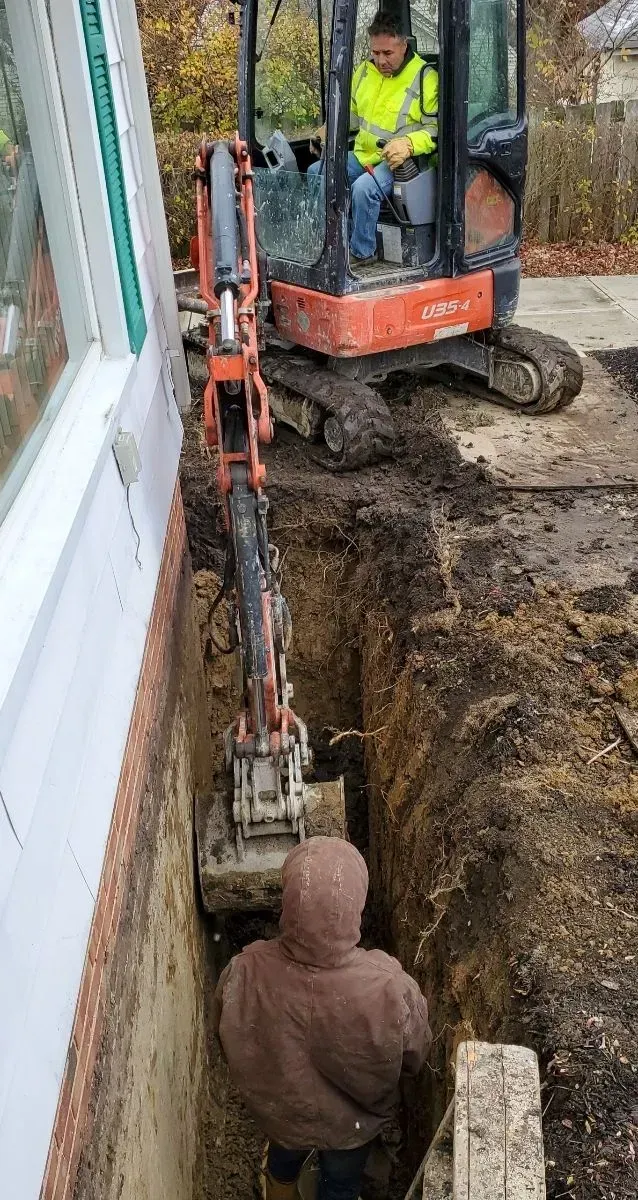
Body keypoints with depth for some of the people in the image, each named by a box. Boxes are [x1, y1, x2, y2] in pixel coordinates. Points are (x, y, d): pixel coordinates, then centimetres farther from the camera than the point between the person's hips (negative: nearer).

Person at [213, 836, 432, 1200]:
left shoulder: (245, 973, -36)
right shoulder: (389, 987, -40)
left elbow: (230, 1043, -13)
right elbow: (416, 1058, -17)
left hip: (278, 1110, 2)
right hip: (353, 1121, -1)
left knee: (283, 1163, 37)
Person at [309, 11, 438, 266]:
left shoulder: (425, 77, -8)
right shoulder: (365, 71, 12)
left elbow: (436, 129, -10)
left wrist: (408, 144, -29)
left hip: (400, 161, -7)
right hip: (363, 155, 7)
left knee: (364, 187, -35)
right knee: (315, 173, -8)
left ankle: (362, 252, -14)